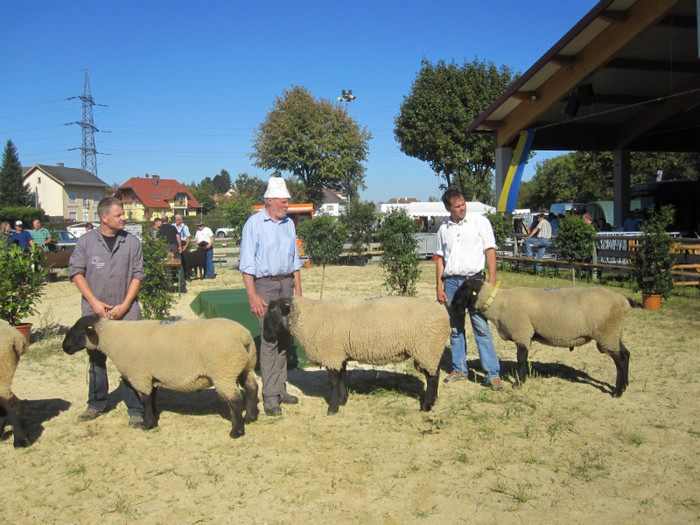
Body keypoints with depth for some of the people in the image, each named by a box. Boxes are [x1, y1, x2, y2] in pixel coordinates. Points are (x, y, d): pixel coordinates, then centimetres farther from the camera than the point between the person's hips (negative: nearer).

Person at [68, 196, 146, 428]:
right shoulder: (86, 241, 1)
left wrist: (125, 305, -8)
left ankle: (135, 409, 4)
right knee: (96, 359, 13)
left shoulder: (132, 243, 1)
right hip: (94, 312, 1)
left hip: (126, 311, -1)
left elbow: (137, 275, 1)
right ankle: (97, 404, 27)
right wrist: (94, 302, -8)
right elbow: (76, 272, 0)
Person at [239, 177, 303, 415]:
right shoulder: (254, 223, -6)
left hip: (286, 283, 6)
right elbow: (247, 263, -8)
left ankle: (280, 389, 16)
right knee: (269, 338, -10)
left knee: (285, 337, 6)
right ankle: (270, 395, -4)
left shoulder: (289, 223, 12)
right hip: (265, 285, -6)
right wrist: (253, 295, -15)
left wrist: (298, 290, 13)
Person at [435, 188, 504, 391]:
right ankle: (459, 369, 20)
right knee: (455, 328, 9)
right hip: (451, 282, 4)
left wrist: (492, 281, -9)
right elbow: (440, 258, 15)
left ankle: (492, 373, -3)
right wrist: (439, 286, 7)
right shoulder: (444, 229, 12)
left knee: (481, 327, -7)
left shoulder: (480, 222, 2)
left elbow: (490, 251, -1)